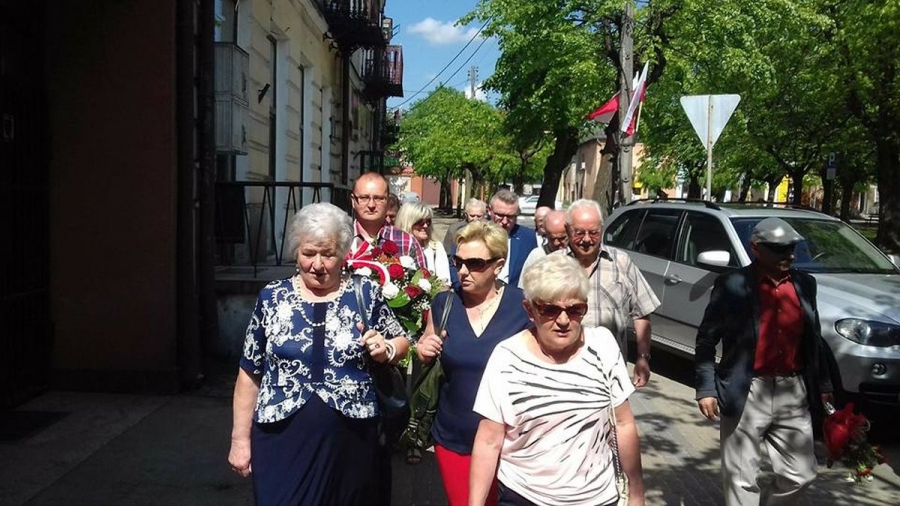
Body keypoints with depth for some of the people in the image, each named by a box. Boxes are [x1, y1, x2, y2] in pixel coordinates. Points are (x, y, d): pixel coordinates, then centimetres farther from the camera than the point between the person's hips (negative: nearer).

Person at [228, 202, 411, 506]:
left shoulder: (366, 294, -2)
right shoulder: (272, 298, 1)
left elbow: (402, 342, 11)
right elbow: (250, 372, 6)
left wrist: (386, 350, -11)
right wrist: (240, 438, 6)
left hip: (350, 440, 0)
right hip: (282, 441, 0)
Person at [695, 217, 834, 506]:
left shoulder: (805, 284, 6)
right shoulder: (732, 285, -9)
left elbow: (814, 338, 16)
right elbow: (706, 339, -5)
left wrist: (823, 384, 16)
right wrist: (706, 389, -10)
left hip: (793, 393, 5)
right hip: (746, 394, -4)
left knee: (800, 475, 12)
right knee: (742, 479, 6)